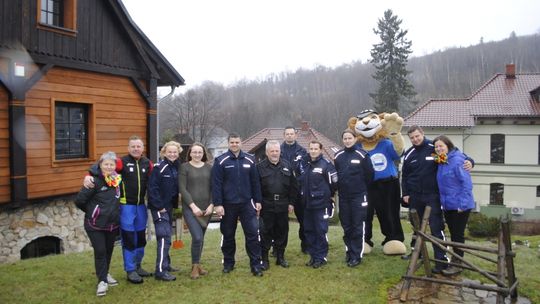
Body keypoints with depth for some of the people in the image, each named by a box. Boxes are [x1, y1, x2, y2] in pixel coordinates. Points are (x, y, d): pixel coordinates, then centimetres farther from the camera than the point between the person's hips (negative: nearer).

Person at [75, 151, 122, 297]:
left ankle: (105, 274, 36)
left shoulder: (117, 179, 1)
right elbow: (79, 201, -17)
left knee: (109, 250, 16)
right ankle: (102, 281, 9)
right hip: (95, 224, -6)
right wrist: (93, 211, -3)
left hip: (112, 223, 6)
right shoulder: (95, 181, -18)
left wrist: (113, 212, 7)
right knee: (100, 251, -3)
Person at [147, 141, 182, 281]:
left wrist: (174, 203, 8)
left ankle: (166, 264, 28)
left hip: (169, 206, 8)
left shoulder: (177, 167, 9)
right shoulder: (159, 168, -14)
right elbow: (152, 188, -19)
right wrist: (159, 206, -19)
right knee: (164, 236, -13)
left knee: (167, 235, 15)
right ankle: (160, 271, -11)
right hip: (159, 207, -8)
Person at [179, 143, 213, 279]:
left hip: (206, 208, 4)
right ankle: (195, 266, 5)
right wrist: (193, 206, -12)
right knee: (197, 237, -13)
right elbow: (182, 189, -5)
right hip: (190, 208, -3)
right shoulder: (184, 167, 0)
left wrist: (211, 205, -4)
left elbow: (213, 188, 9)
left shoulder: (209, 168, 10)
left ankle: (197, 264, 26)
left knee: (200, 238, 9)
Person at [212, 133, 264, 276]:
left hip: (247, 203, 2)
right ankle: (228, 263, 26)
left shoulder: (249, 160, 5)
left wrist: (257, 201, 6)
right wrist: (217, 204, -12)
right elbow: (216, 184, -7)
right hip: (228, 205, -1)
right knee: (228, 235, 10)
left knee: (253, 233, -4)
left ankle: (256, 265, 4)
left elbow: (255, 182, 9)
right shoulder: (220, 161, -4)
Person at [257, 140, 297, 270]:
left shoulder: (286, 166, 9)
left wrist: (291, 203, 5)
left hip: (283, 205, 3)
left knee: (282, 232, 10)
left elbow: (293, 186, 10)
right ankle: (264, 258, 11)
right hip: (267, 206, -3)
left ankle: (280, 257, 23)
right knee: (266, 232, 1)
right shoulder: (260, 167, 0)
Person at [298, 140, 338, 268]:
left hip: (321, 204, -6)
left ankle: (321, 257, 9)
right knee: (308, 230, 11)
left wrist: (327, 195, 5)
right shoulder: (303, 163, 8)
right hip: (307, 203, 6)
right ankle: (313, 255, 22)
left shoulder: (326, 164, -11)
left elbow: (334, 182, -6)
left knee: (321, 231, -1)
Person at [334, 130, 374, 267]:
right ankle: (349, 251, 24)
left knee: (358, 226, -2)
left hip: (359, 196, -4)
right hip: (343, 196, 4)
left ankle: (357, 255, 5)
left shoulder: (362, 155, -7)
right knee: (346, 226, 11)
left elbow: (370, 174, -2)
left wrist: (362, 188, 6)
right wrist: (340, 187, 10)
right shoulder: (338, 156, 6)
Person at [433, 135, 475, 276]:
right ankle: (456, 259, 29)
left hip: (460, 206, -8)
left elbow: (467, 183, -20)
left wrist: (462, 203, -22)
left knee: (458, 234, 1)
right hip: (448, 205, 8)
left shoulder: (457, 160, -17)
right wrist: (443, 200, 11)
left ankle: (457, 264, 10)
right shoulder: (441, 162, 9)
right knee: (453, 234, 17)